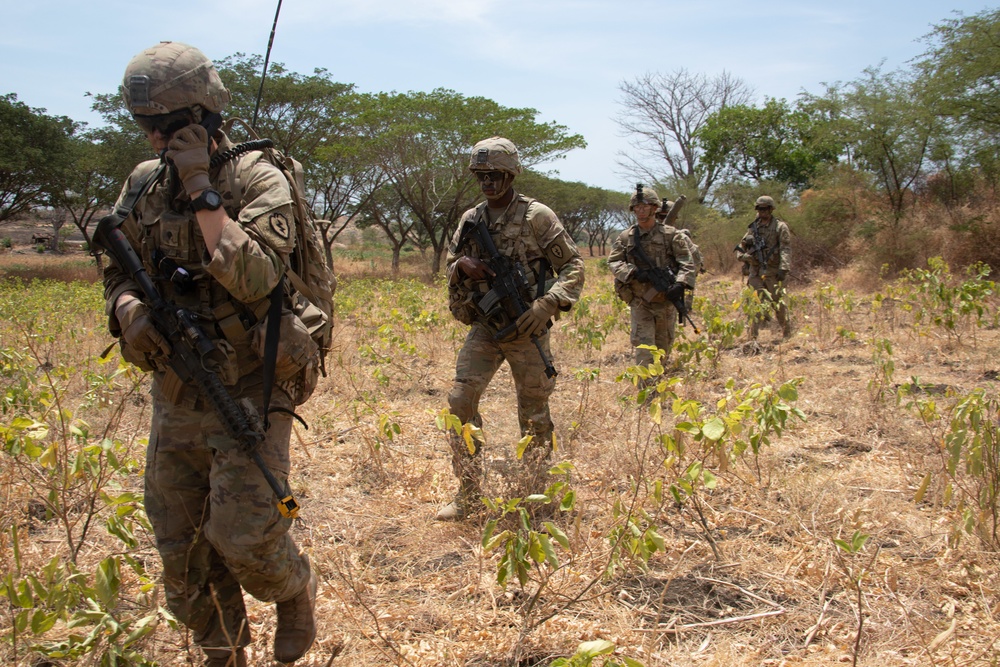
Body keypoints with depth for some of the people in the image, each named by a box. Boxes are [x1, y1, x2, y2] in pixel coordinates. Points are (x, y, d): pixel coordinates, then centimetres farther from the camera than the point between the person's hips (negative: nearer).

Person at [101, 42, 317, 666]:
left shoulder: (259, 180, -11)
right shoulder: (143, 185, 6)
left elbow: (252, 278, -25)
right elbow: (118, 270, 16)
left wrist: (201, 189, -23)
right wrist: (128, 309, -7)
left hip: (249, 390, -5)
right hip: (175, 394, 6)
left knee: (244, 539, -9)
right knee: (182, 553, 11)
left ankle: (296, 591, 26)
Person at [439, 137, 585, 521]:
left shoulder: (537, 216, -7)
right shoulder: (470, 220, 8)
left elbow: (573, 266, -5)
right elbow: (451, 270, 18)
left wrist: (547, 305, -19)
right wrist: (461, 267, -7)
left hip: (525, 330, -4)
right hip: (483, 327, 4)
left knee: (534, 415, 5)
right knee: (460, 402, -7)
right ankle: (468, 492, 5)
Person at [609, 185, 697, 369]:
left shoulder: (671, 235, -2)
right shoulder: (625, 238, 3)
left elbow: (687, 263, -6)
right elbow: (613, 262, -1)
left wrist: (681, 284, -24)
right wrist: (633, 272, -19)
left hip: (666, 301, 1)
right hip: (640, 302, -1)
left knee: (663, 347, 14)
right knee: (643, 347, -10)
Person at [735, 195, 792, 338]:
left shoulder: (780, 227, 0)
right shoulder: (753, 227, 14)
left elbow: (786, 249, -9)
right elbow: (742, 247, 22)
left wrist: (784, 268, -21)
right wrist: (744, 257, 2)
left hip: (773, 271, -4)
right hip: (755, 271, 4)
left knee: (778, 303, 1)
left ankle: (787, 334, 14)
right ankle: (753, 336, -3)